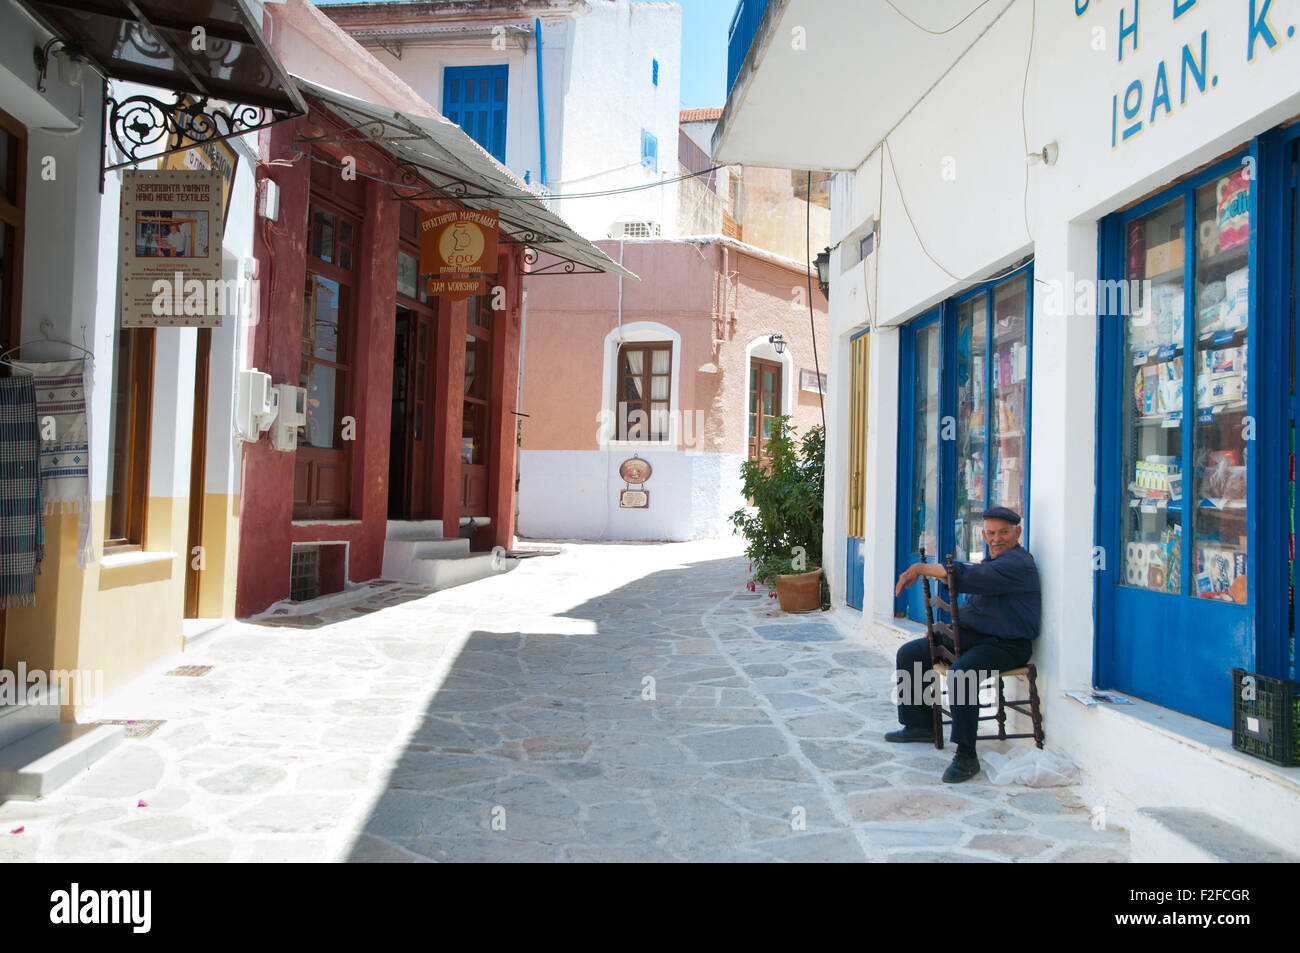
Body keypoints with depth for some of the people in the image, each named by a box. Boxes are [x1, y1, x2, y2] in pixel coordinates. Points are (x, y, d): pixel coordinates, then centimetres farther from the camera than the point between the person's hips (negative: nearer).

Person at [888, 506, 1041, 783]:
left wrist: (922, 568, -18)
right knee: (909, 654, 7)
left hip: (1006, 644, -10)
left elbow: (967, 577, -26)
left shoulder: (1018, 563, -15)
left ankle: (966, 755, -27)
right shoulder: (991, 561, 20)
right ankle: (920, 724, 19)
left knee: (961, 672, -37)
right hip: (969, 635, 10)